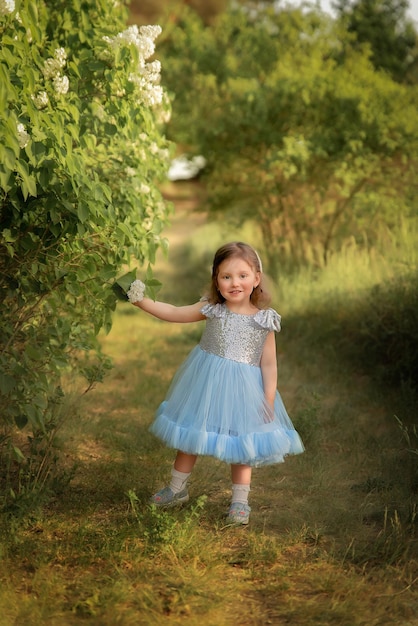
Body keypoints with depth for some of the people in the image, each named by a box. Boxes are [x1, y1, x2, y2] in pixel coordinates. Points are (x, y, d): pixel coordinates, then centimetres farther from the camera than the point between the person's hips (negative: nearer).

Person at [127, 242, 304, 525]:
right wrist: (141, 300, -12)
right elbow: (174, 313, -3)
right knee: (190, 436, 15)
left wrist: (269, 402, -9)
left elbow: (269, 364, -7)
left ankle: (240, 500, 26)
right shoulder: (212, 309, -6)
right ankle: (178, 489, 35)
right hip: (205, 385, 2)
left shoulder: (265, 320, -10)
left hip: (242, 390, -2)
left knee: (241, 445, 11)